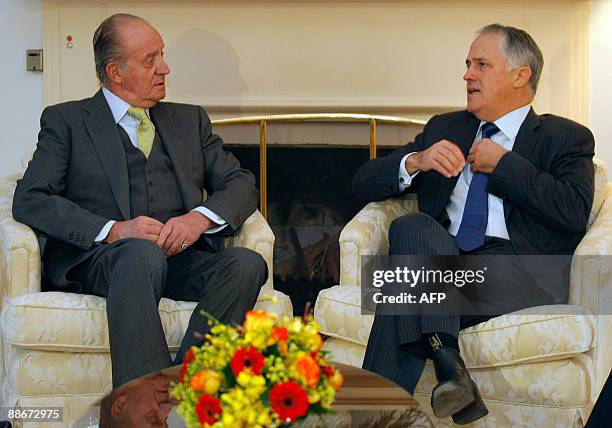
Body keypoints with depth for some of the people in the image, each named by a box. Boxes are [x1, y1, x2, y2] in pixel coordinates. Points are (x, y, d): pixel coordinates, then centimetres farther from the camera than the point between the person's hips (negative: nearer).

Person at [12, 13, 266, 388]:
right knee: (143, 254, -39)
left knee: (247, 263, -29)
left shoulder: (190, 120, 25)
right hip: (98, 257, -4)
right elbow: (29, 200, 1)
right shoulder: (66, 121, 13)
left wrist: (200, 217, -5)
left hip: (181, 259, 4)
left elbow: (242, 184, 18)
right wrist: (113, 230, -13)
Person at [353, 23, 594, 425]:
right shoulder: (445, 128, 25)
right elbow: (365, 183, 18)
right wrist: (416, 162, -2)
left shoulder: (566, 137, 13)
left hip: (524, 272, -4)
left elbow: (575, 211, -8)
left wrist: (502, 164, -3)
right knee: (415, 226, -30)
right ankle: (448, 366, -37)